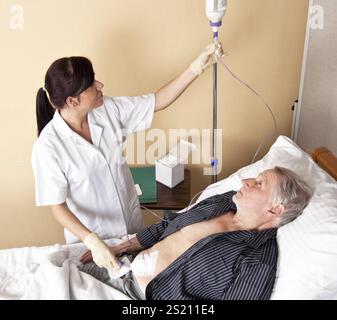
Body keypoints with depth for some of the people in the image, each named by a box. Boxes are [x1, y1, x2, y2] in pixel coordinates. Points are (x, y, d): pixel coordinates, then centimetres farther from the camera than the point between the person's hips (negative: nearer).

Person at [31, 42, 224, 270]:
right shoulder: (47, 147, -27)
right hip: (89, 236, -4)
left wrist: (197, 67, -16)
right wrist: (93, 242, -34)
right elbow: (57, 206, -21)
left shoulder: (108, 109, -15)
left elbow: (158, 102, -8)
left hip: (131, 221, 5)